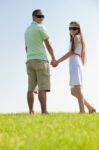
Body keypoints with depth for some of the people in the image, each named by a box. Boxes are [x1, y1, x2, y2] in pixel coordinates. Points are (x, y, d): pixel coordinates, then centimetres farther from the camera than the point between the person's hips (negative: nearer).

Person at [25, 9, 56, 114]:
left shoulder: (27, 30, 21)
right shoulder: (41, 28, -5)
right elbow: (48, 45, -3)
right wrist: (54, 59, 7)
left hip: (30, 61, 8)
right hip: (41, 60, -8)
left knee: (31, 88, 1)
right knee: (42, 88, -10)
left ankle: (31, 111, -5)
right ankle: (44, 111, -14)